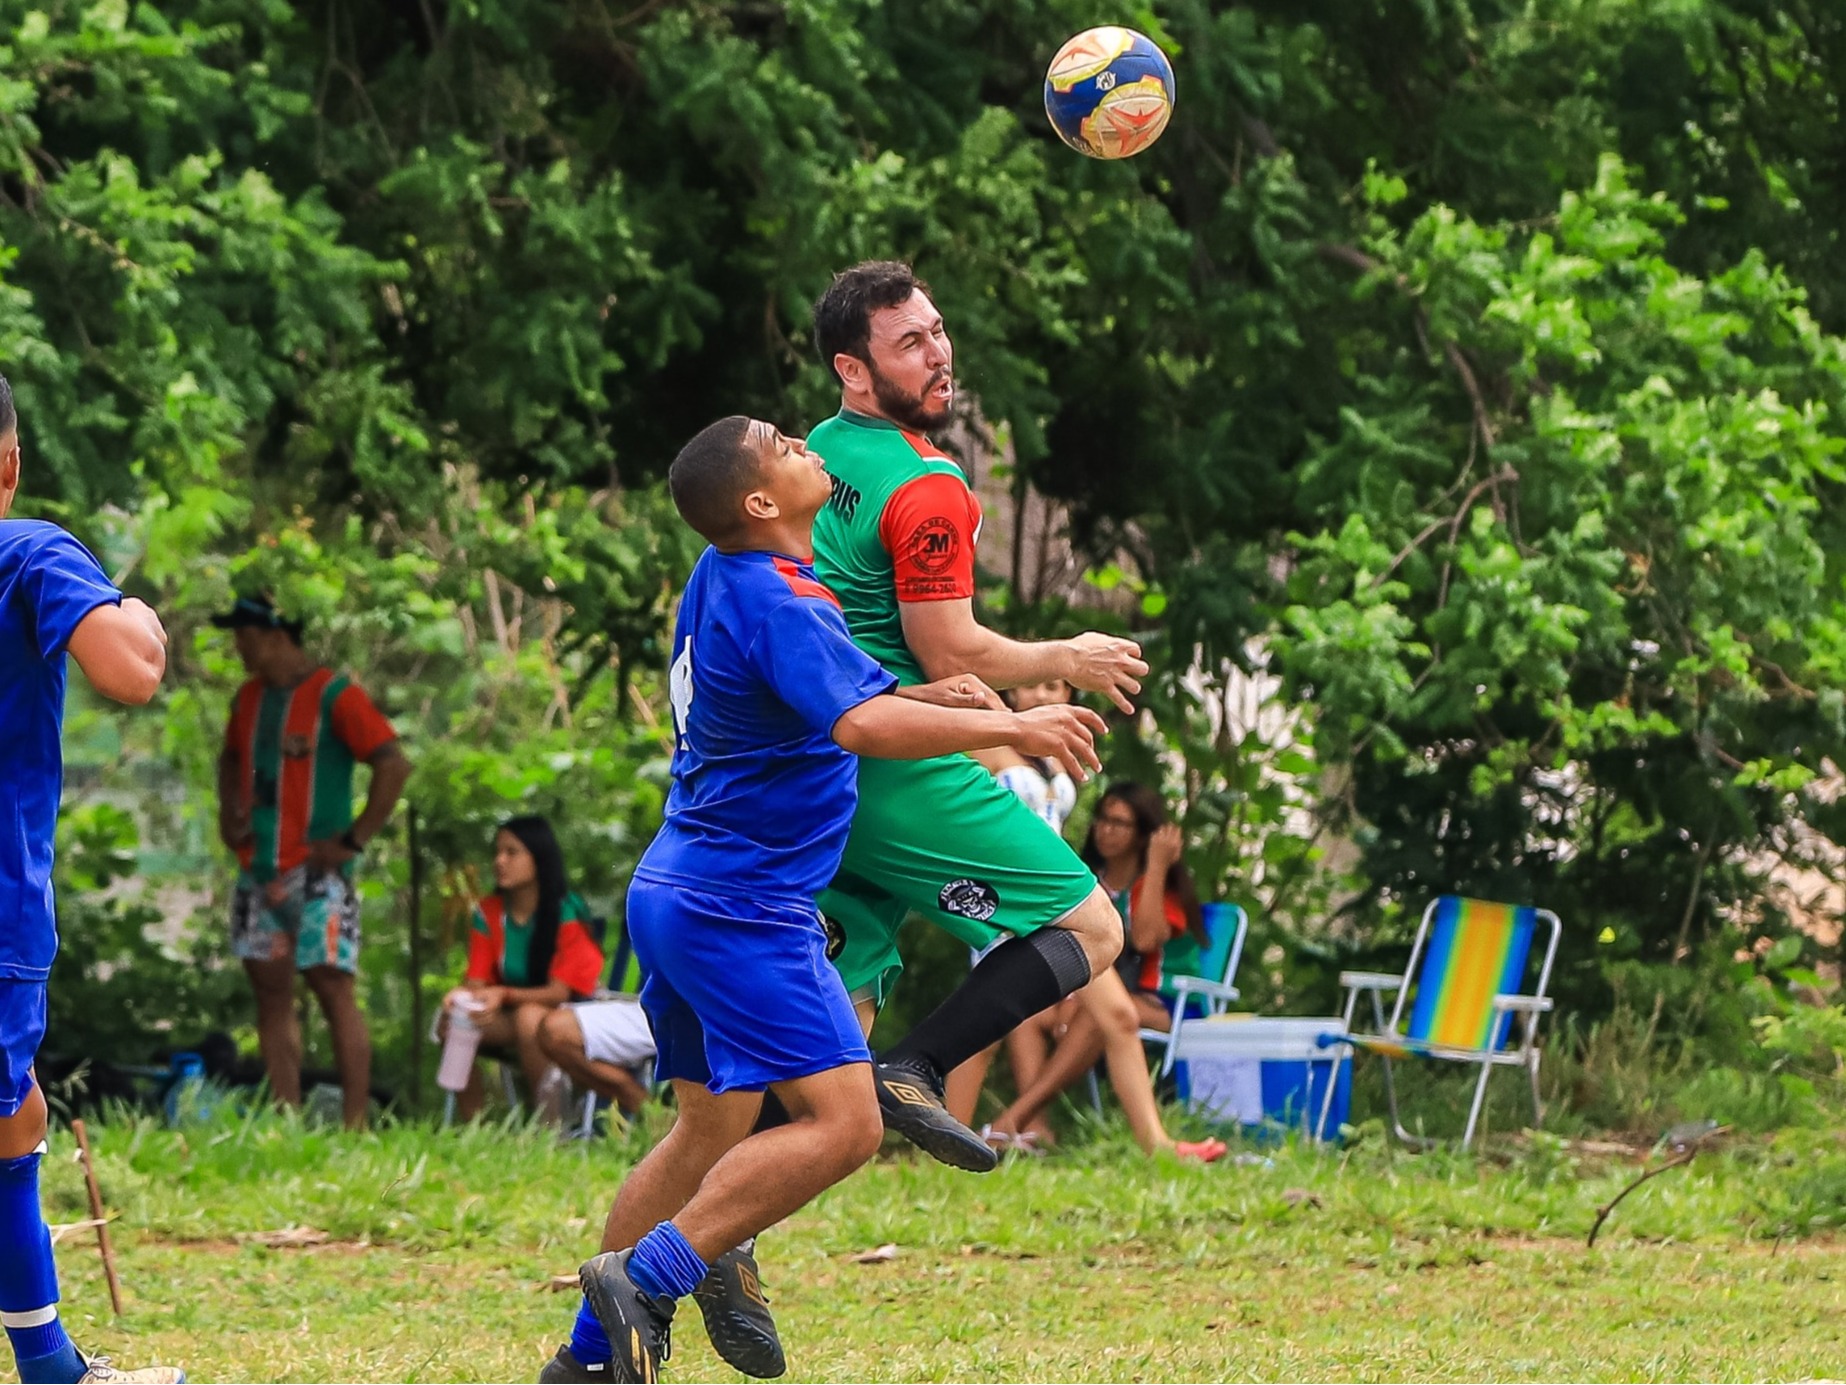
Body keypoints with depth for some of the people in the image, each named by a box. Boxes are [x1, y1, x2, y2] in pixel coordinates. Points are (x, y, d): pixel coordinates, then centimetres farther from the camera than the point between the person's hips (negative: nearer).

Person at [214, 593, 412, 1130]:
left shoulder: (334, 695, -10)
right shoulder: (249, 698, 13)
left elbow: (394, 765, -15)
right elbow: (231, 759, 31)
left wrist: (354, 839, -16)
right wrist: (228, 815, 13)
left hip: (316, 874, -8)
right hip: (258, 873, 8)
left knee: (332, 988, -9)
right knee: (271, 994, 7)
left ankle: (356, 1126, -9)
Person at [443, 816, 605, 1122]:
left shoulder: (567, 913, -15)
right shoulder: (488, 913, -1)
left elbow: (560, 993, -20)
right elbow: (477, 982, -5)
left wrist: (504, 995, -38)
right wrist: (463, 995, -31)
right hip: (511, 1018, 5)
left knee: (530, 1017, -38)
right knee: (454, 1020, -23)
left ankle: (550, 1128, -30)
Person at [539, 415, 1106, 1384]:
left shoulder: (722, 578, 11)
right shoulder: (776, 603, -19)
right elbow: (860, 724, -33)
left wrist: (925, 696, 15)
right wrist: (1009, 727, -27)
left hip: (676, 894, 10)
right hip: (742, 908, -10)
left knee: (710, 1129, 18)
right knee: (842, 1123, -13)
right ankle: (647, 1275, -17)